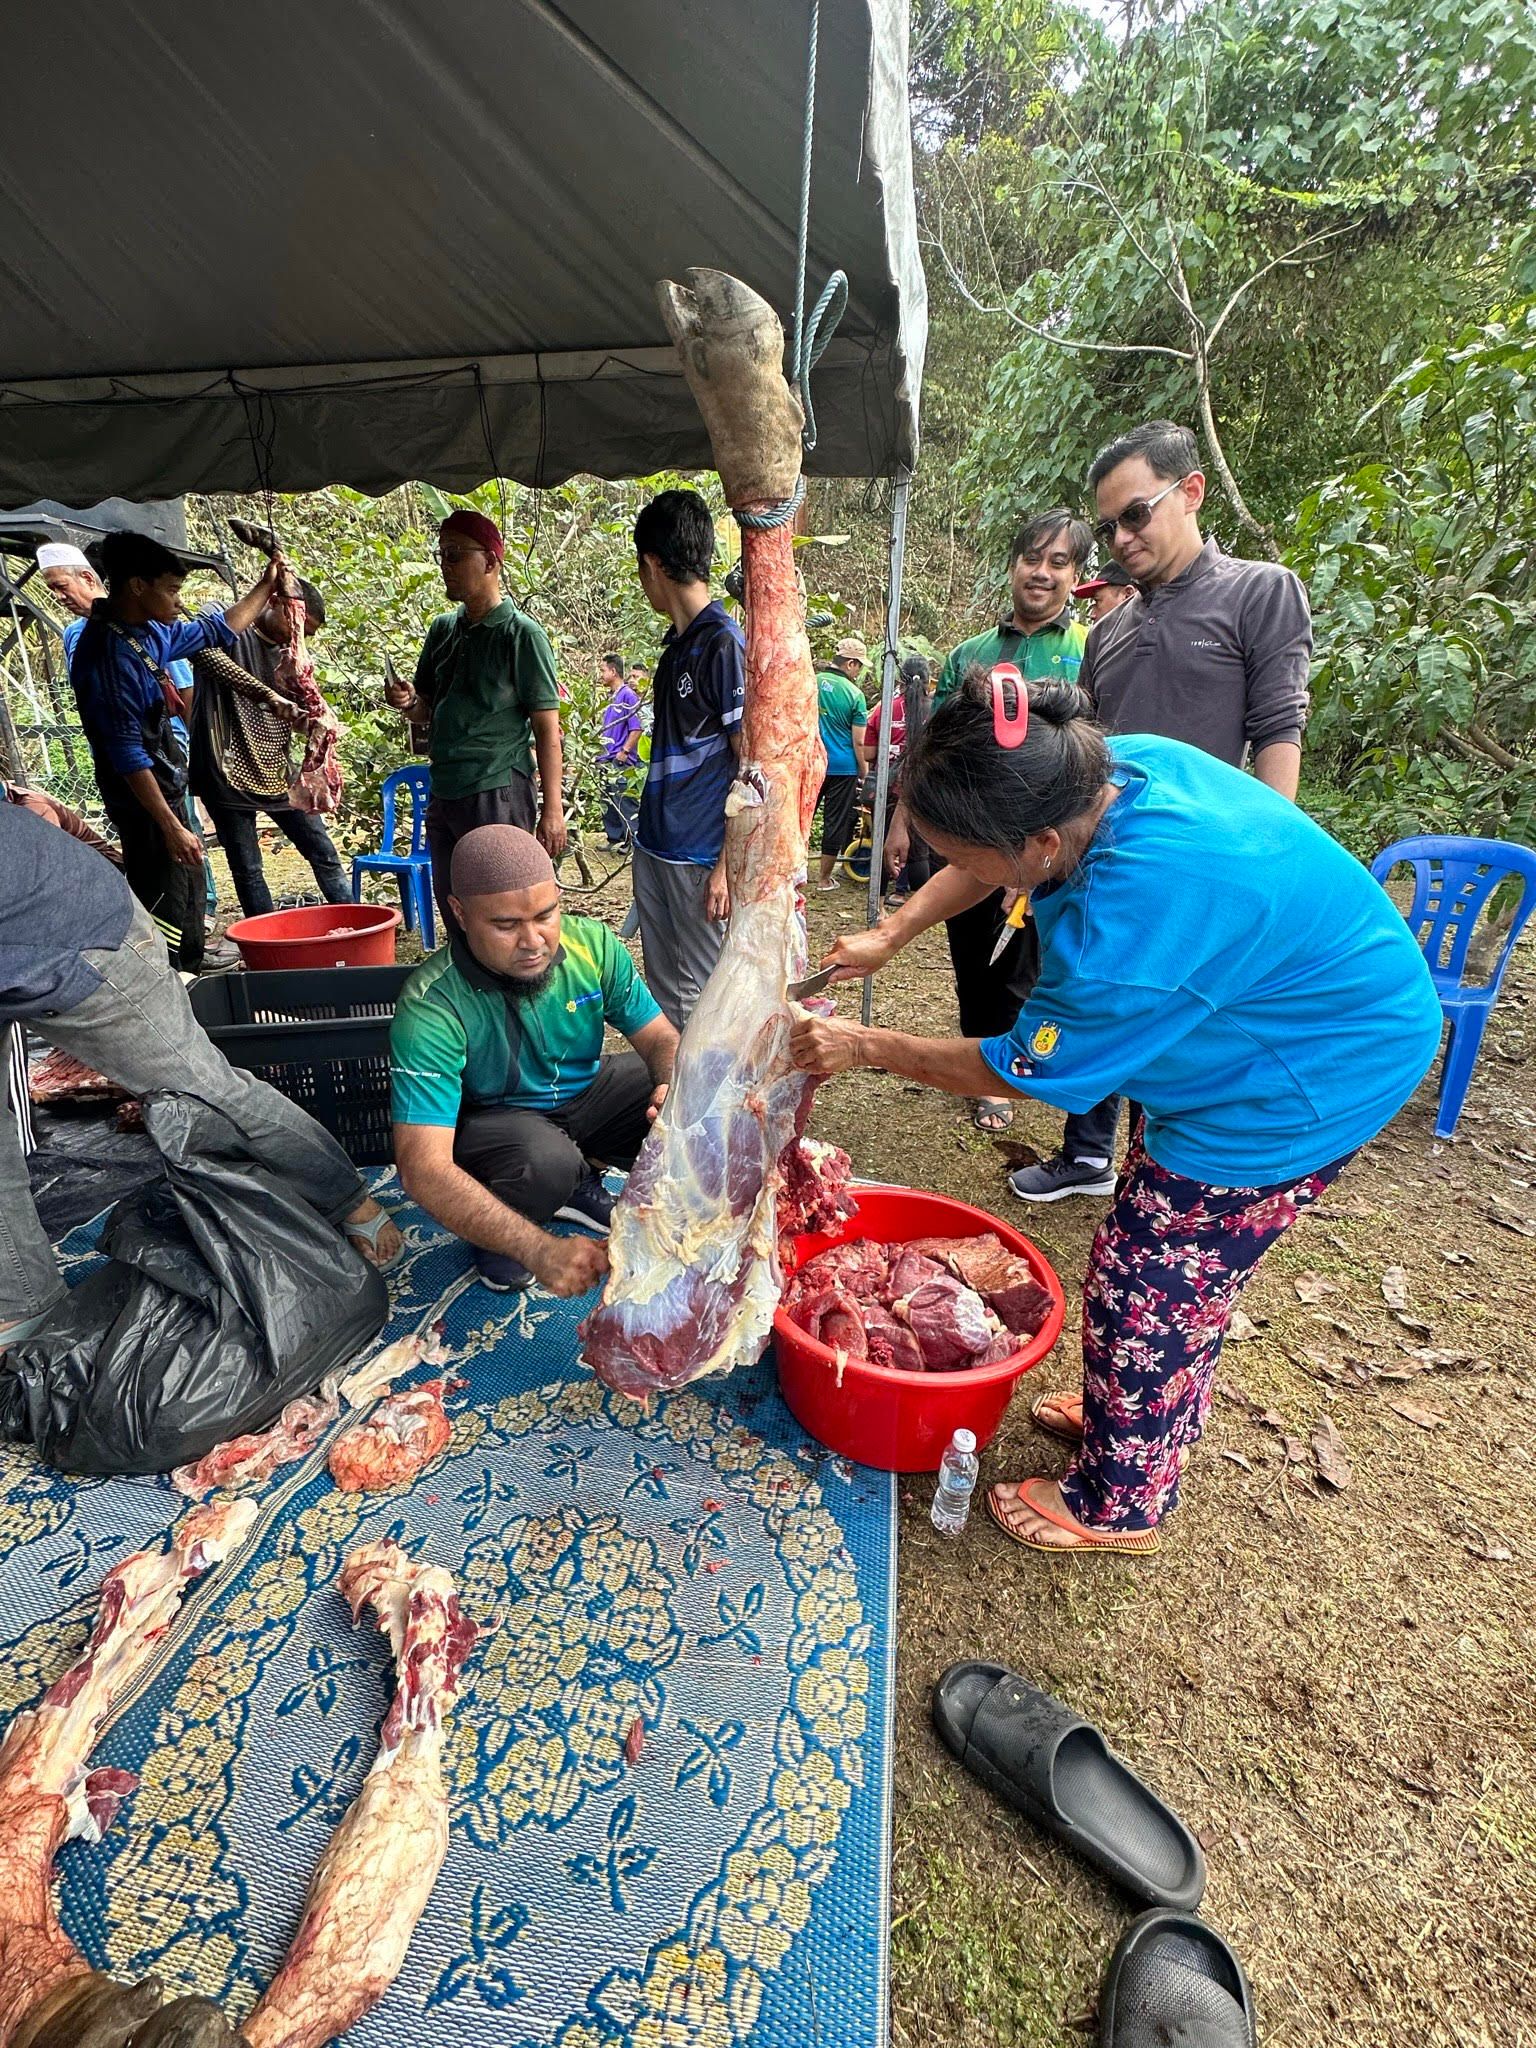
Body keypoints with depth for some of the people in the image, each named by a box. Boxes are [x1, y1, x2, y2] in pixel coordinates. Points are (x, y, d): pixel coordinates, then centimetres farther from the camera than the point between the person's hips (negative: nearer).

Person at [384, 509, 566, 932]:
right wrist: (408, 703, -2)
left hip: (499, 795, -7)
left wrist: (552, 807, -13)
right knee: (453, 916, 13)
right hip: (443, 794, 7)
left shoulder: (523, 635, -6)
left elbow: (547, 729, -9)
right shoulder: (442, 630, 13)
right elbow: (427, 713, 21)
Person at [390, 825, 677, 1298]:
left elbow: (662, 1040, -9)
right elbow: (423, 1169, -35)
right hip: (492, 1118, -4)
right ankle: (492, 1233, 1)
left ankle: (582, 1180, 10)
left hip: (584, 1092, 5)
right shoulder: (430, 1007, -30)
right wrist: (540, 1249, -47)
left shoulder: (592, 943, -18)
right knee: (546, 1161, -37)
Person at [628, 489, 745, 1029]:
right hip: (655, 845, 9)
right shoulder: (678, 641, 13)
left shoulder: (724, 642, -13)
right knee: (662, 993, 17)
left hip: (701, 857, -8)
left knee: (699, 1003, 4)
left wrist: (729, 863, -19)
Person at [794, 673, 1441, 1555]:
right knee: (1184, 1264, 23)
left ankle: (1117, 1505, 28)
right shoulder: (1110, 765, -15)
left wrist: (864, 1047, -15)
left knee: (1145, 1285, 4)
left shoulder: (1131, 916, -39)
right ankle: (1160, 1422, 48)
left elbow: (1023, 1069, -23)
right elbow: (985, 866, 6)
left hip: (1311, 1078, -9)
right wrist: (891, 936, 1)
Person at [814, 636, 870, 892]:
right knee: (836, 822, 7)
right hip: (842, 768, -3)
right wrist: (864, 772, 2)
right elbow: (858, 743, -9)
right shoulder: (855, 694, -10)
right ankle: (825, 878, 14)